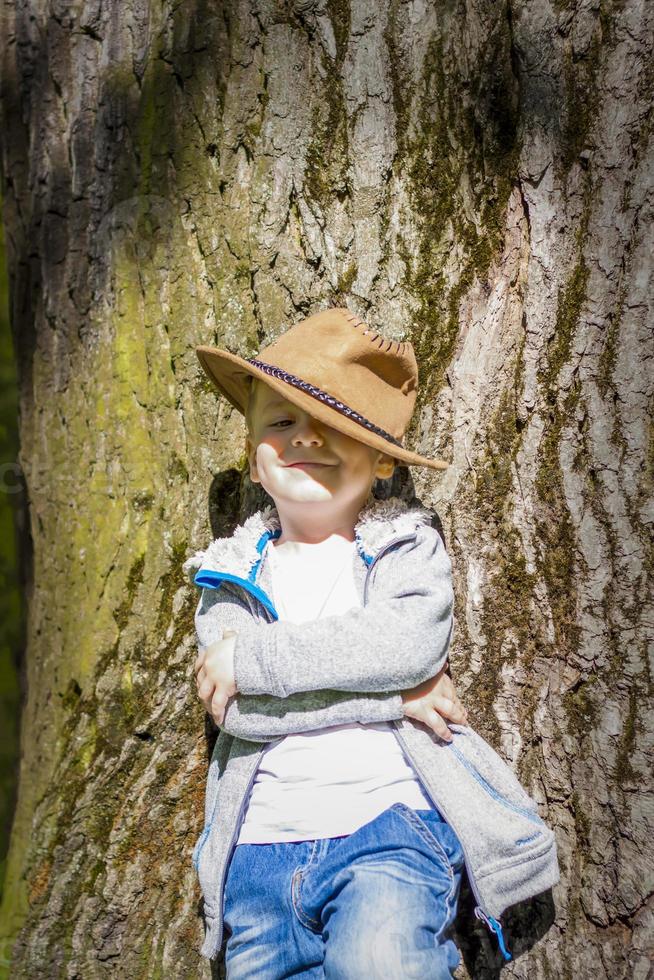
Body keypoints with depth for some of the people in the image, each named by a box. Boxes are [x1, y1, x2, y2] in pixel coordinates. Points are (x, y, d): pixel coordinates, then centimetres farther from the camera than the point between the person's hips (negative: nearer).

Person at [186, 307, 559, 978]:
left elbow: (410, 641, -17)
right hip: (260, 846, 4)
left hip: (389, 827, -3)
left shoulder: (408, 547, 4)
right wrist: (389, 691, -12)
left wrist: (249, 658, -12)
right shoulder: (231, 575, 9)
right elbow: (239, 710, -6)